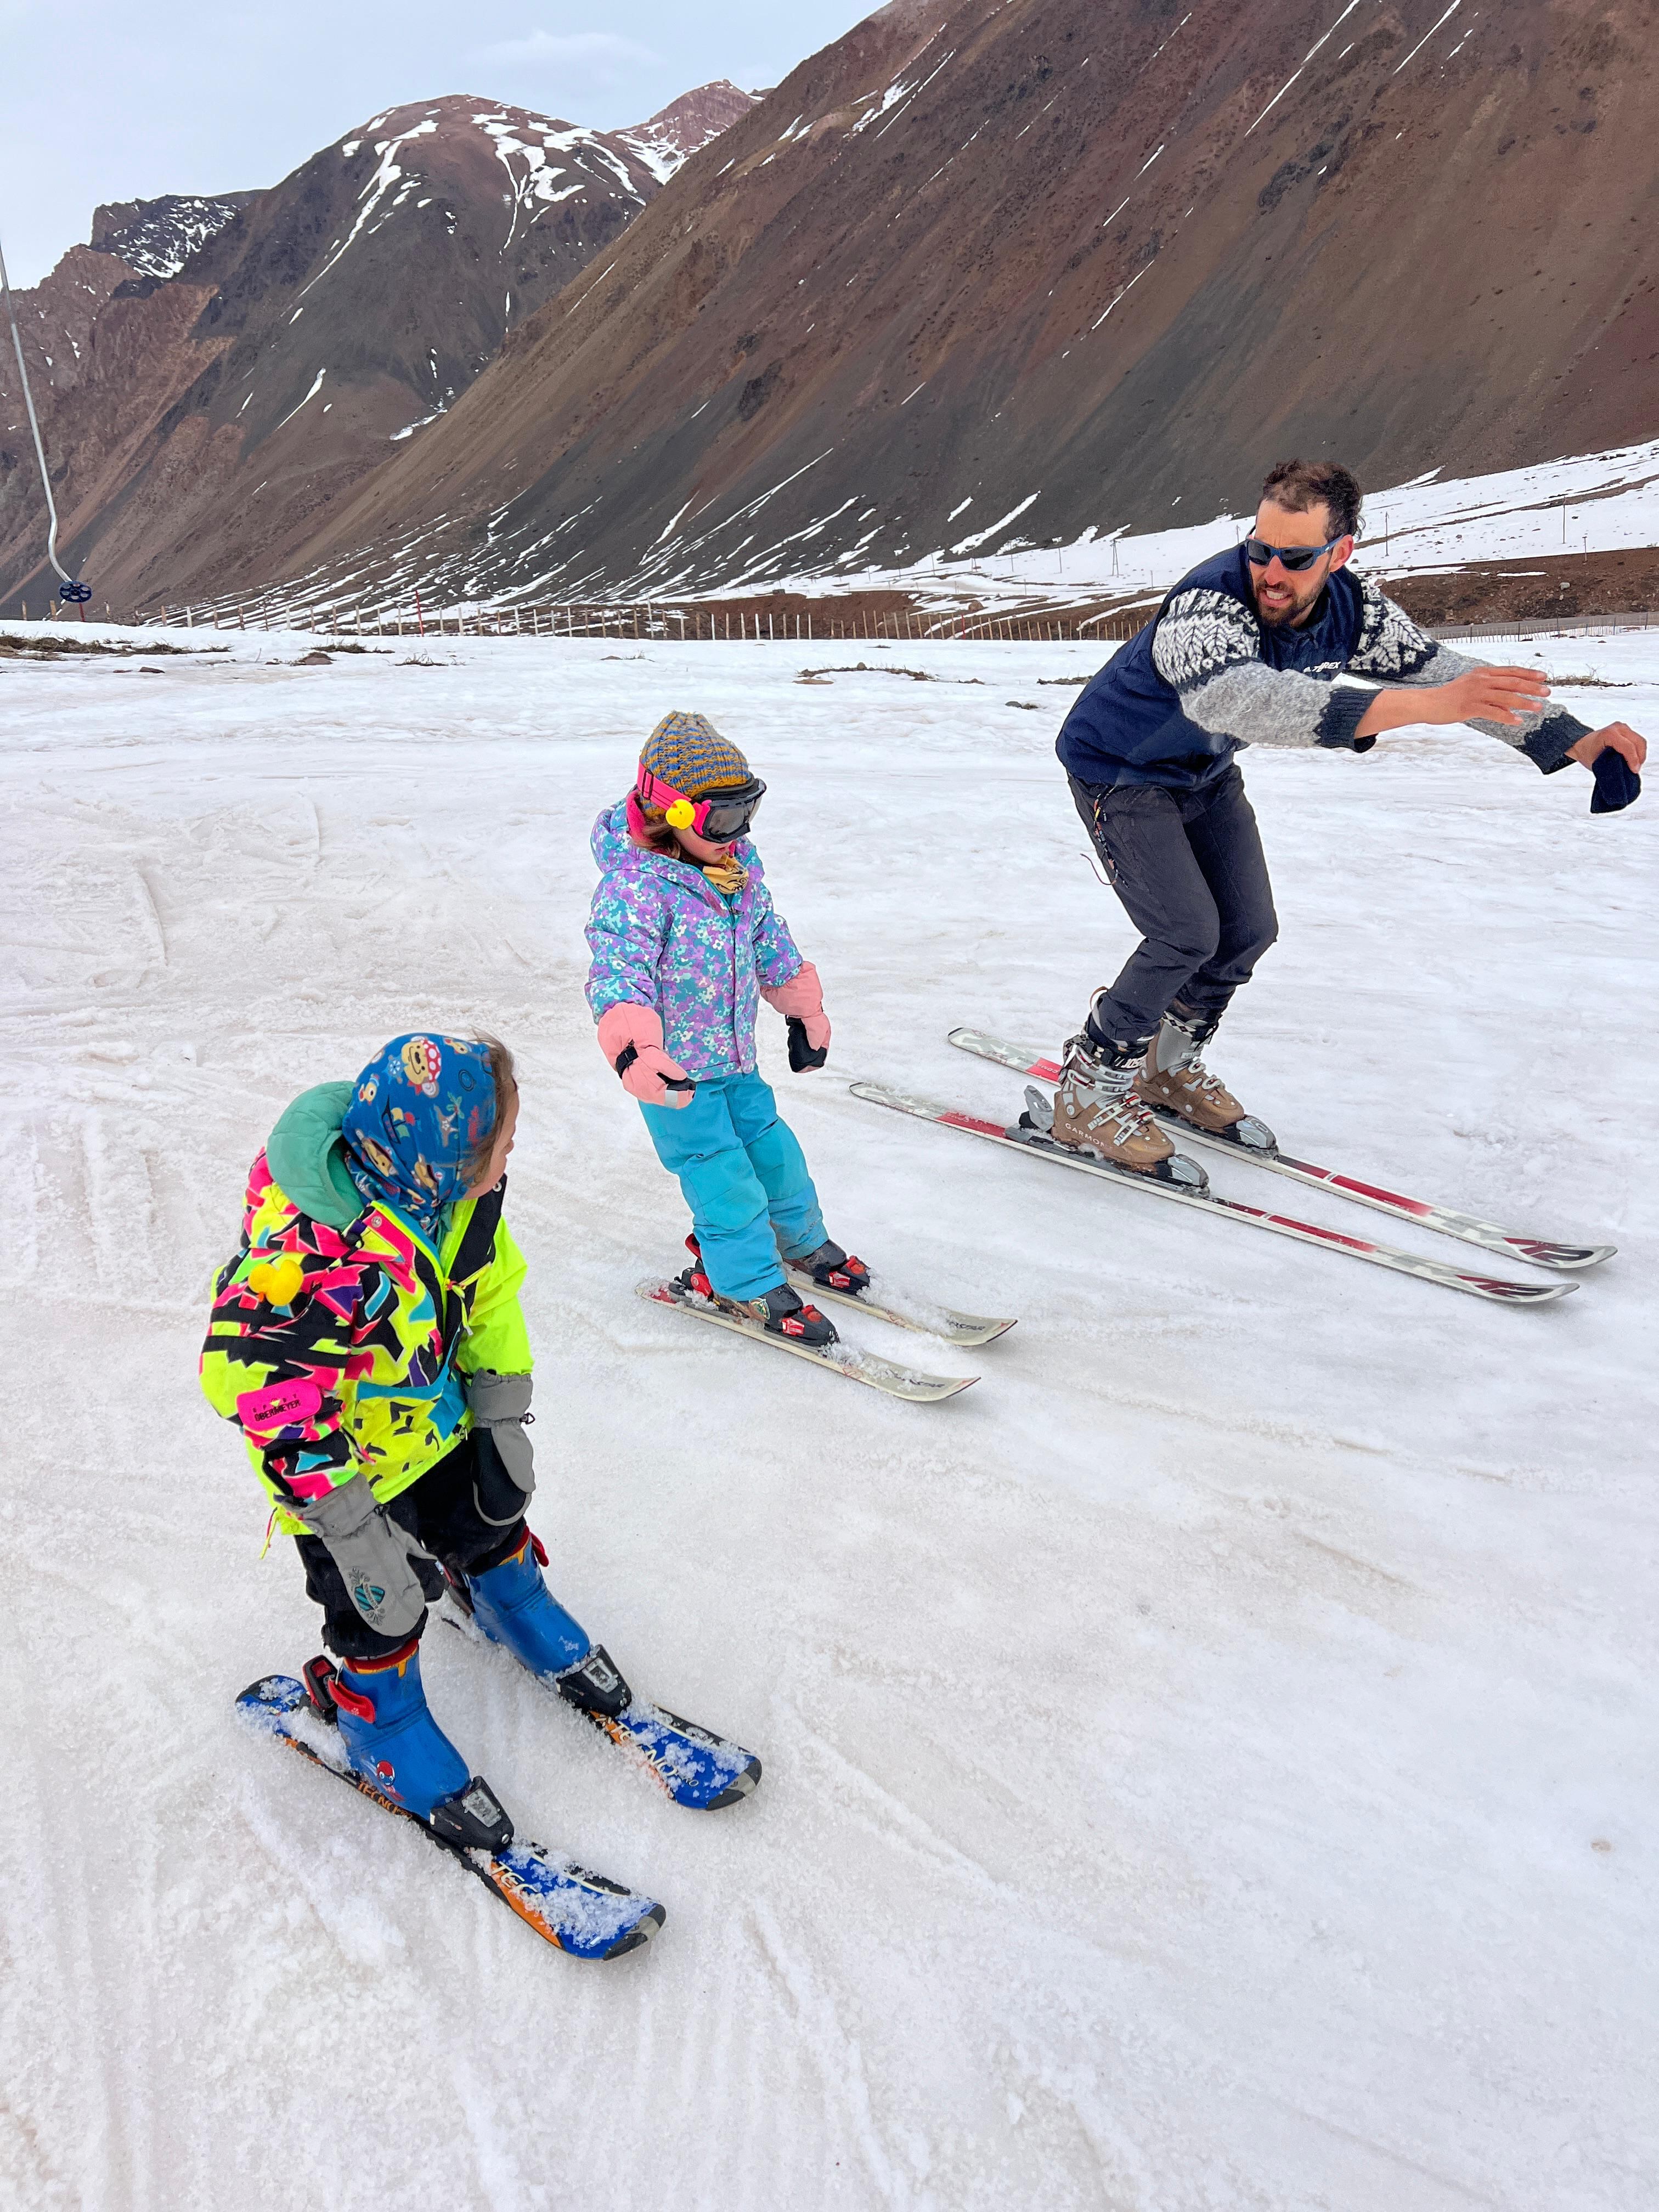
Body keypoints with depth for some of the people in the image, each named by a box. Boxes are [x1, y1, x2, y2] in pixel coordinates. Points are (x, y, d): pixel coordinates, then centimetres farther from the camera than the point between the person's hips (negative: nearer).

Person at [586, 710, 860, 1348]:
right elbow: (619, 972, -36)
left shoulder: (740, 865, 1)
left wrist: (804, 1013, 23)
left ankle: (801, 1238, 43)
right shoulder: (635, 887, -24)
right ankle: (752, 1283, 17)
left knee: (771, 1145, 19)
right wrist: (635, 1050, -53)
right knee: (723, 1172, -1)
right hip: (674, 1070, -7)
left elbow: (770, 942, 15)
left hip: (737, 1055, 7)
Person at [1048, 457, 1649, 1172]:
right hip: (1121, 772, -7)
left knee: (1248, 931, 7)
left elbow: (1443, 671, -8)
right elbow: (1242, 698, -57)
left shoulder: (1352, 610, -15)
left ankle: (1168, 1067, 29)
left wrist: (1581, 743, -13)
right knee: (1187, 934, -17)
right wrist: (1424, 705, -65)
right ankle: (1086, 1096, -2)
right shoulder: (1206, 607, -37)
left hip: (1205, 775, 7)